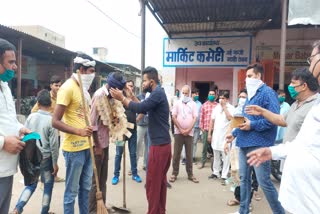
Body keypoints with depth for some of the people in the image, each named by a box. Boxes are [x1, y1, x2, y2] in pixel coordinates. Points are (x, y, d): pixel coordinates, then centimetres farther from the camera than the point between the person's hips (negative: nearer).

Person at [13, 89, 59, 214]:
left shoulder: (31, 117, -2)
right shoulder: (51, 120, -14)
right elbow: (54, 144, -13)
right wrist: (55, 163, -4)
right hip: (46, 158, -4)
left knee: (31, 184, 21)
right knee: (48, 185, 13)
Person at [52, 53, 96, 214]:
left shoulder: (83, 87, 12)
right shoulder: (68, 87, -14)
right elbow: (55, 121, -18)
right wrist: (79, 132, -27)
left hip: (87, 146, 8)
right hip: (74, 148, -8)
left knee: (85, 187, 19)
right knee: (72, 191, 7)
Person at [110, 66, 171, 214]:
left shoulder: (158, 93, -15)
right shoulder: (158, 93, 17)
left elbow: (140, 108, -25)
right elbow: (144, 109, 20)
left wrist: (121, 98, -16)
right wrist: (130, 96, 14)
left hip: (159, 145, -10)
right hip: (163, 143, 10)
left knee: (152, 182, 1)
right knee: (161, 180, 16)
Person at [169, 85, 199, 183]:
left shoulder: (193, 104, 6)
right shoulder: (177, 103, 4)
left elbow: (195, 118, 1)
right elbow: (174, 117, -2)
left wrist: (188, 130, -9)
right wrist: (181, 130, -8)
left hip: (189, 133, 1)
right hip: (178, 132, -1)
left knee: (189, 154, 6)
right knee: (176, 154, 3)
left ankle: (190, 174, 16)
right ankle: (174, 173, 13)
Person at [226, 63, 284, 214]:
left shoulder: (267, 92, -10)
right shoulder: (250, 94, 18)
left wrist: (253, 125, -20)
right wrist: (234, 133, 18)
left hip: (259, 144, -9)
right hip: (244, 143, 9)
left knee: (264, 181, -2)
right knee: (244, 178, 14)